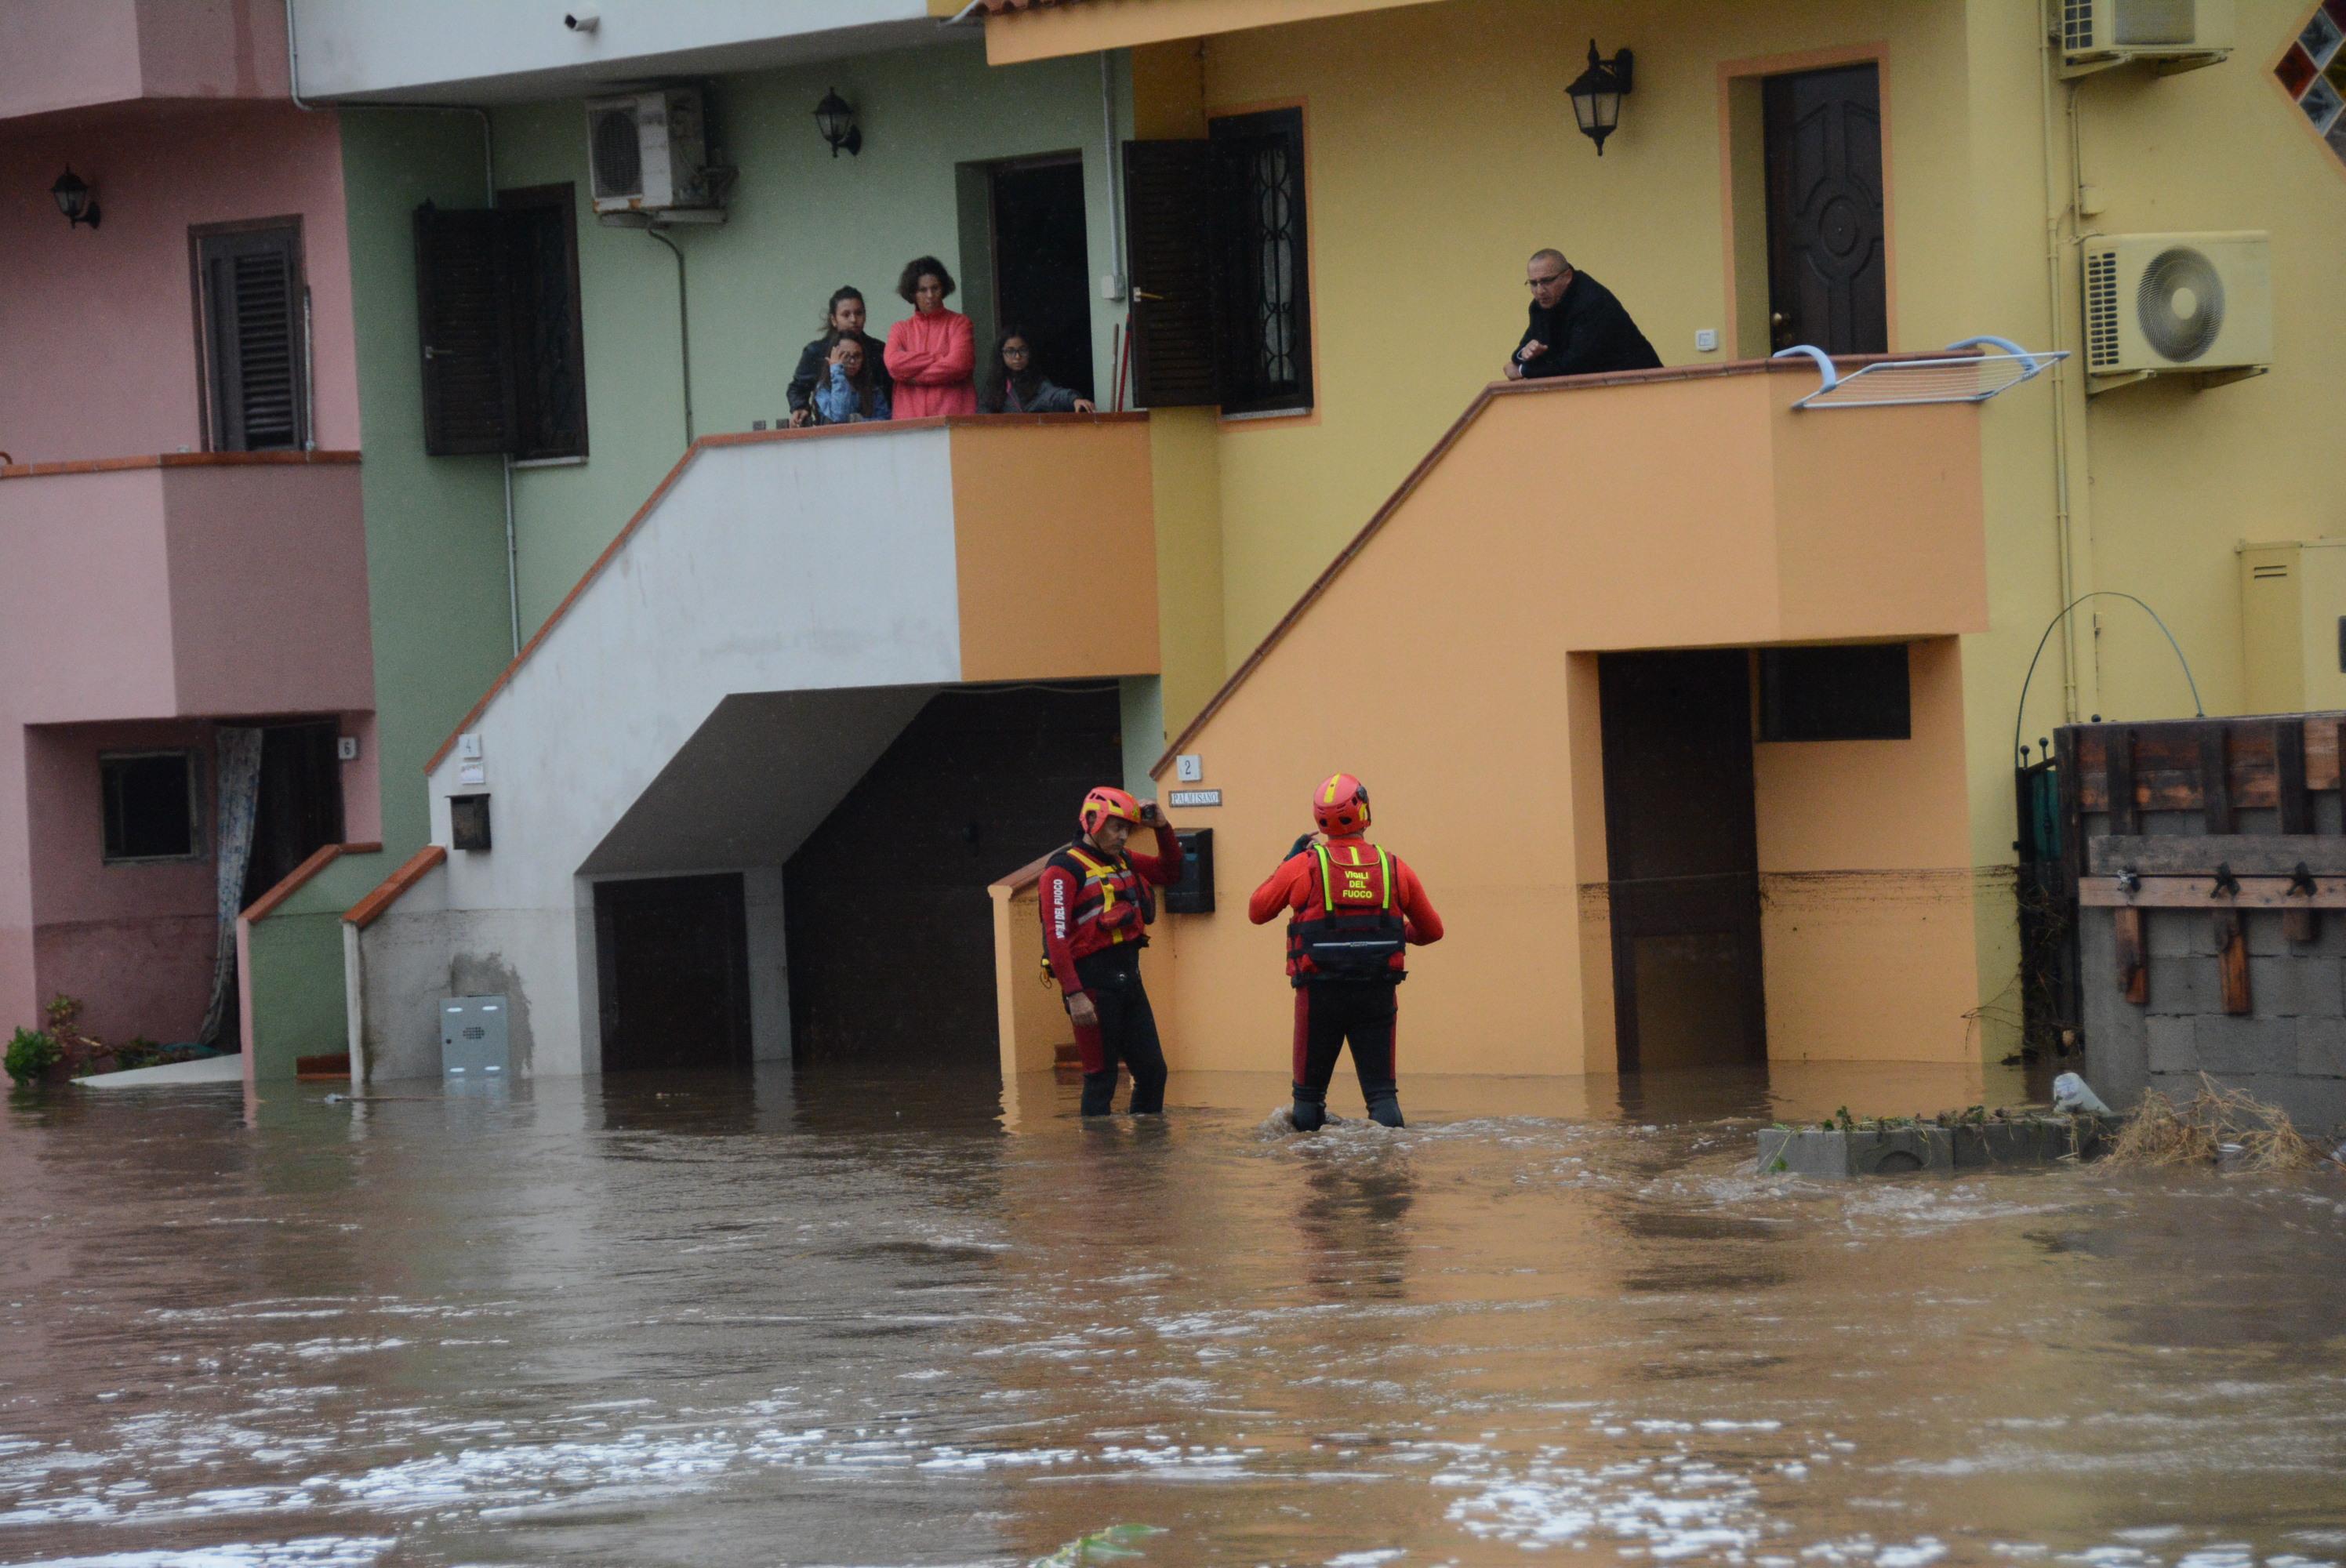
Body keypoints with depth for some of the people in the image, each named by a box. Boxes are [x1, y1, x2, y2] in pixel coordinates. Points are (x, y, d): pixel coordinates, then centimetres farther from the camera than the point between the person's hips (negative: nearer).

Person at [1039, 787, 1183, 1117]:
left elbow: (1170, 873, 29)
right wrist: (1074, 995, -23)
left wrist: (1162, 828, 12)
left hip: (1129, 978, 8)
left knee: (1152, 1071, 8)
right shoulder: (1065, 868, -9)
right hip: (1094, 983, -8)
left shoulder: (1124, 861, 15)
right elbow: (1056, 936, -16)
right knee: (1101, 1077, -3)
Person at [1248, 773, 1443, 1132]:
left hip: (1320, 993, -1)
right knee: (1381, 1089, 3)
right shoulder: (1394, 868, 2)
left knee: (1310, 1091, 14)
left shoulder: (1304, 866, -5)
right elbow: (1432, 930, 13)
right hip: (1377, 995, 1)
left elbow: (1257, 911, 10)